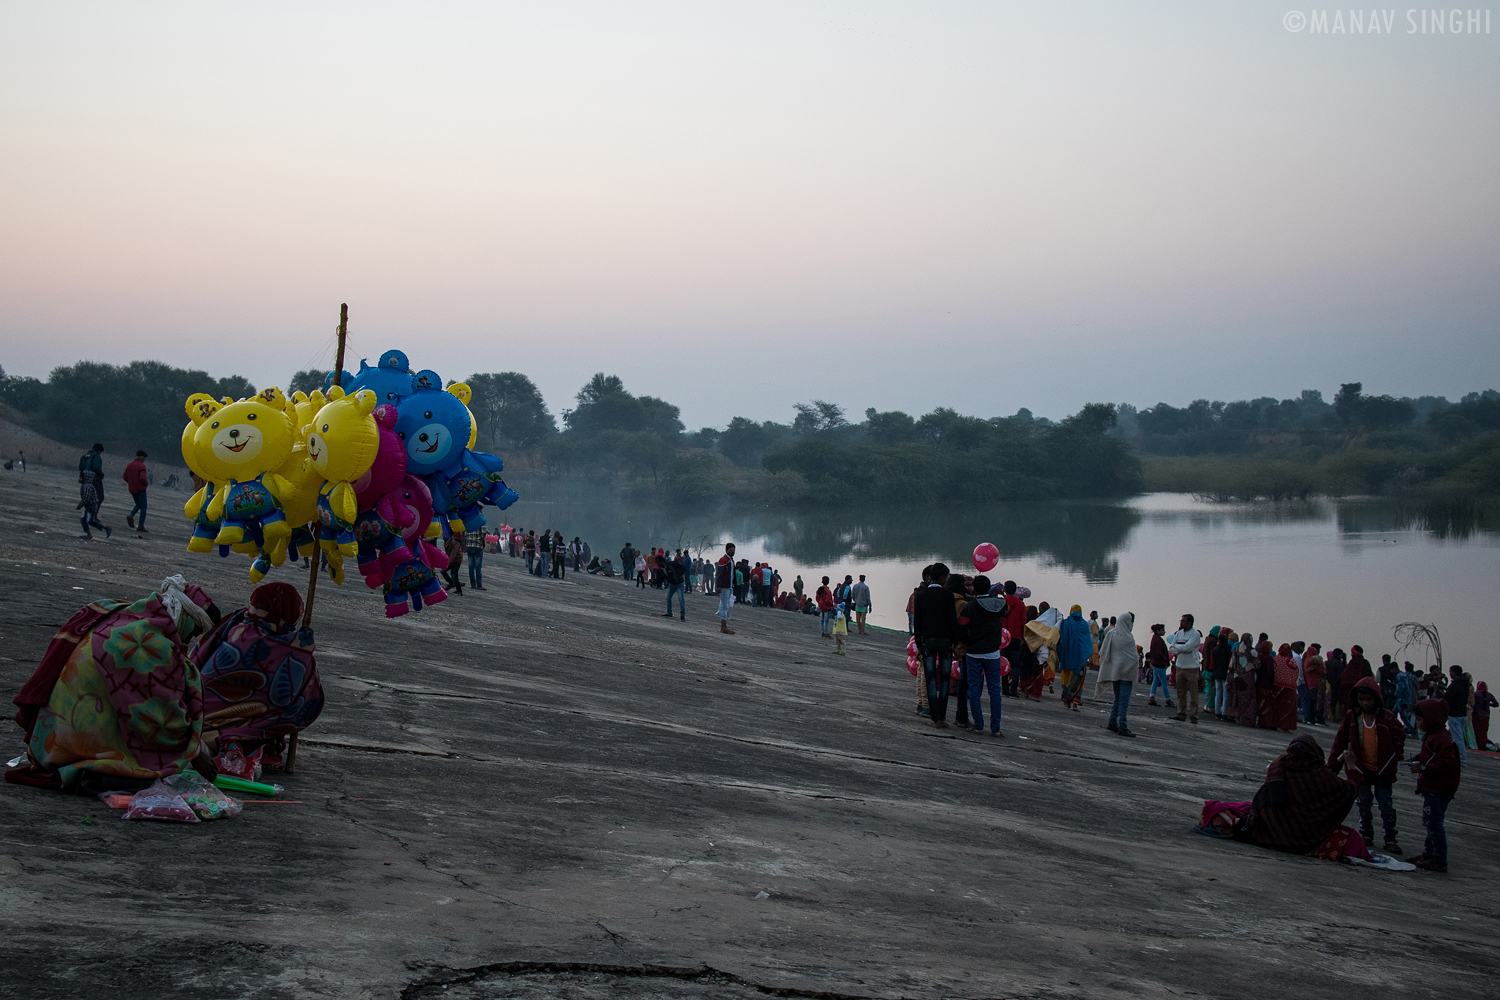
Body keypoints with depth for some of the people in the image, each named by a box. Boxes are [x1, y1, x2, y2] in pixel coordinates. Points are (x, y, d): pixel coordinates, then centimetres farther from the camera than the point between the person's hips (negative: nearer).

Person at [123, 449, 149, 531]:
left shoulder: (130, 465, 9)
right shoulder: (141, 465, -13)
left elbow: (125, 477, 13)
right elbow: (142, 478, -25)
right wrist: (146, 483, -6)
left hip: (132, 489, 7)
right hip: (140, 489, -7)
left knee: (138, 504, 24)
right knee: (143, 507, 2)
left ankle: (131, 515, -3)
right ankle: (141, 526, -3)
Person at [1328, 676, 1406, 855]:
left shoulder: (1387, 717, -9)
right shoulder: (1352, 716, -4)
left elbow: (1400, 736, 5)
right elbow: (1341, 740, 3)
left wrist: (1396, 757, 1)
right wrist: (1332, 762, 4)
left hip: (1382, 769, -2)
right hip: (1361, 767, 2)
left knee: (1386, 803, 1)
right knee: (1363, 802, 10)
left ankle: (1390, 838, 6)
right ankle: (1366, 833, 23)